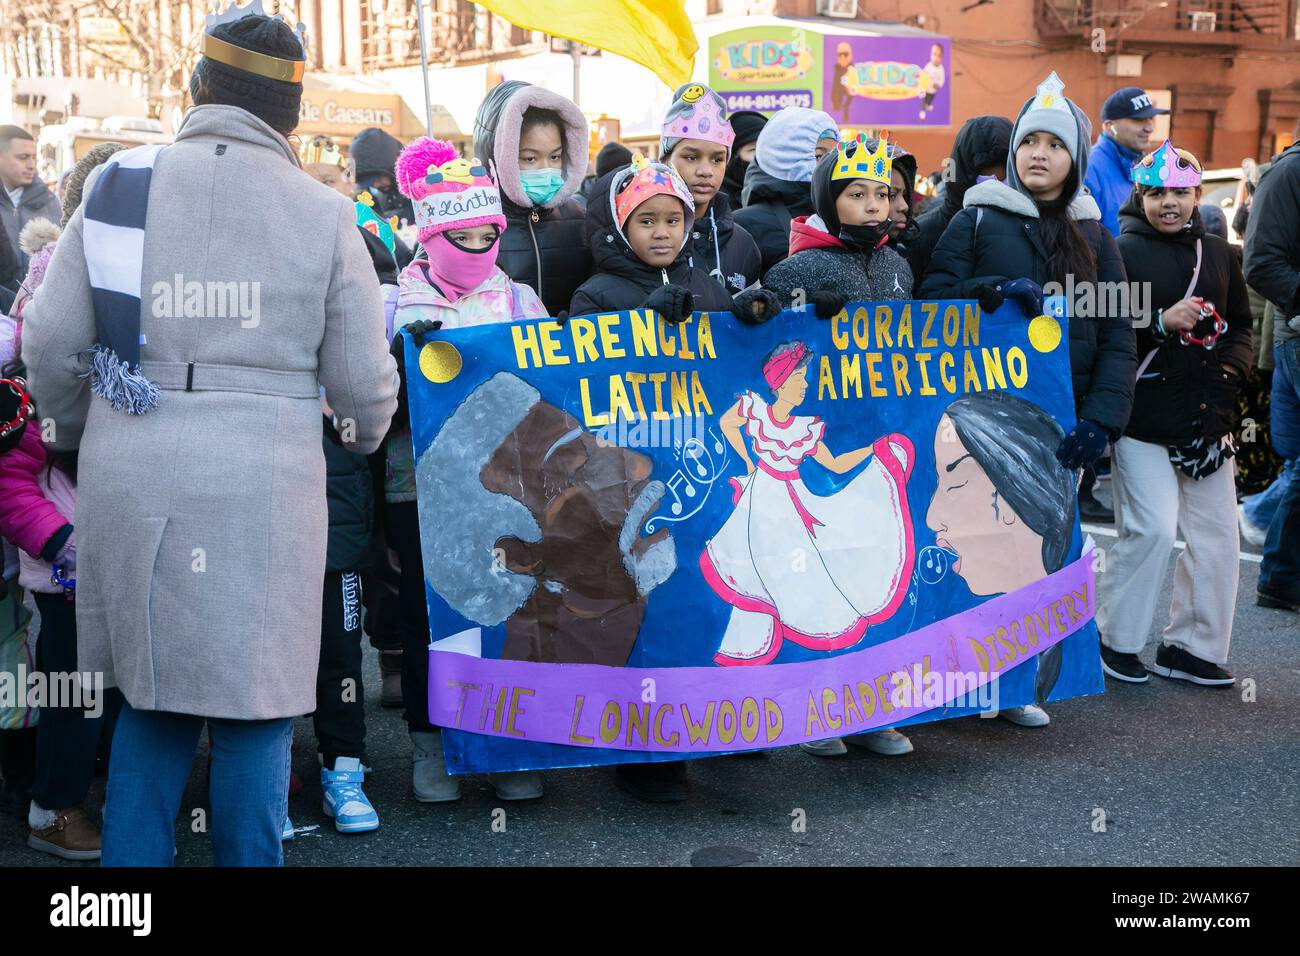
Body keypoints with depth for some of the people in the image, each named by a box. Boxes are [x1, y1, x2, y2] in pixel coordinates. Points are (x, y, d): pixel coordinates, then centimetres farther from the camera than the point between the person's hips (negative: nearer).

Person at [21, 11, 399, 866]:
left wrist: (78, 431, 22)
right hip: (262, 487, -2)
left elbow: (51, 342, 3)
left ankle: (132, 853, 23)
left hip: (129, 480, 3)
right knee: (254, 704, 9)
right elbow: (363, 381, 1)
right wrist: (365, 435, 24)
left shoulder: (120, 184, 3)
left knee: (154, 690, 18)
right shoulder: (324, 214, -1)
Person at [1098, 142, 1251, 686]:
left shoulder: (1216, 252, 13)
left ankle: (1191, 646, 19)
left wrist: (1232, 366, 4)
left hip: (1207, 417, 6)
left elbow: (1241, 323, 21)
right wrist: (1161, 323, -21)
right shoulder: (1121, 252, -3)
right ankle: (1114, 638, 10)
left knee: (1216, 534, 6)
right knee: (1152, 529, -10)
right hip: (1143, 418, -6)